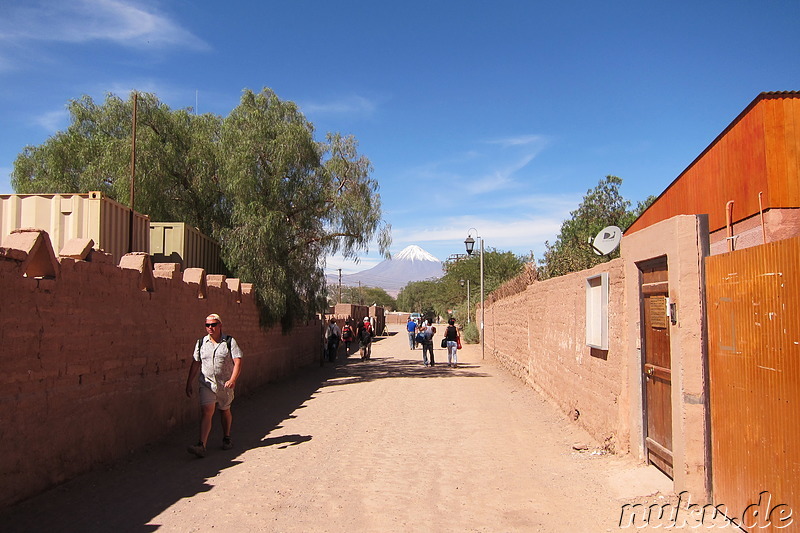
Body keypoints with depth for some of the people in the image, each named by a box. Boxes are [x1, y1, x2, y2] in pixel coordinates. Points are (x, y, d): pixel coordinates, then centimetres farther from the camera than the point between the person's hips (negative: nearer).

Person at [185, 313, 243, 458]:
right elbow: (195, 364, 11)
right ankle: (201, 446, -19)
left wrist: (233, 379, -23)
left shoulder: (230, 342, -3)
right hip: (207, 384, 1)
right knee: (206, 412, -13)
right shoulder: (201, 343, 6)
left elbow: (237, 361, -10)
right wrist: (189, 383, 9)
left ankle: (226, 439, 35)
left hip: (225, 385, -1)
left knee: (225, 411, 15)